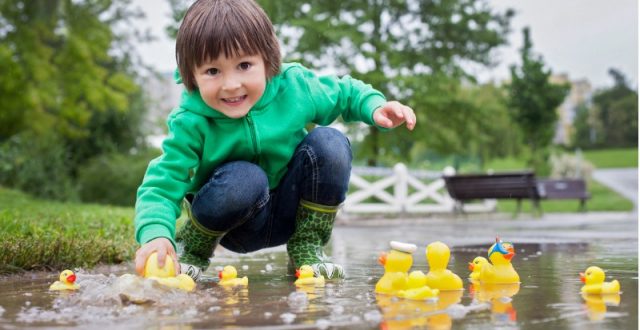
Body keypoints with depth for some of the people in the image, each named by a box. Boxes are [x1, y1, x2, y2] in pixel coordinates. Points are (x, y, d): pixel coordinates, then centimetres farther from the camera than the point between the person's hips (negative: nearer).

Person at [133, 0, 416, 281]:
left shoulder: (294, 87, -16)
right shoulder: (191, 124, -24)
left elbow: (345, 93, 3)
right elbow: (162, 186, -25)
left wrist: (375, 106, -18)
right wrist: (156, 234, -45)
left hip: (291, 214, 3)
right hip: (236, 223, -3)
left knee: (330, 143, -22)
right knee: (245, 178, -37)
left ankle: (306, 249, -7)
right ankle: (192, 247, -6)